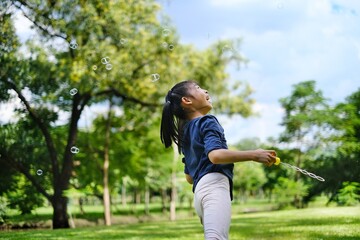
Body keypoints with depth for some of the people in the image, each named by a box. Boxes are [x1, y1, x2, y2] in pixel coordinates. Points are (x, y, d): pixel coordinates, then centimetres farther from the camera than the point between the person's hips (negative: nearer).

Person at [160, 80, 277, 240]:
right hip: (214, 185, -9)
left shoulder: (185, 133, 29)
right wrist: (254, 155, -14)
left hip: (199, 191, 9)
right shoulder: (207, 121, 3)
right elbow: (215, 155, -16)